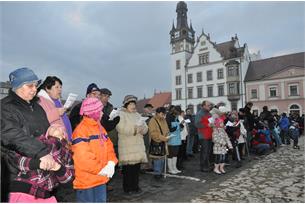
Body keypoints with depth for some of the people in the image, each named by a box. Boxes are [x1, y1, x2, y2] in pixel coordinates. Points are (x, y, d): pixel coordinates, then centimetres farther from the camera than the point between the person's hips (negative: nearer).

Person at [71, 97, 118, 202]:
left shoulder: (100, 128, 10)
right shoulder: (80, 130, -19)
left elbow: (108, 146, 11)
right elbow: (82, 158, -26)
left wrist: (111, 163, -6)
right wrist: (100, 169, -19)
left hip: (101, 178, 8)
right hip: (86, 180, -8)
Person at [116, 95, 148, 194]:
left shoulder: (137, 115, 17)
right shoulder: (121, 114, -3)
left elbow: (145, 129, 11)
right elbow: (122, 128, -18)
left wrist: (141, 127, -12)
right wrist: (135, 128, -15)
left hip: (138, 145, 6)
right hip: (126, 146, -6)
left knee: (137, 167, 9)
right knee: (127, 168, -3)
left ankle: (135, 186, 25)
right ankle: (127, 188, 13)